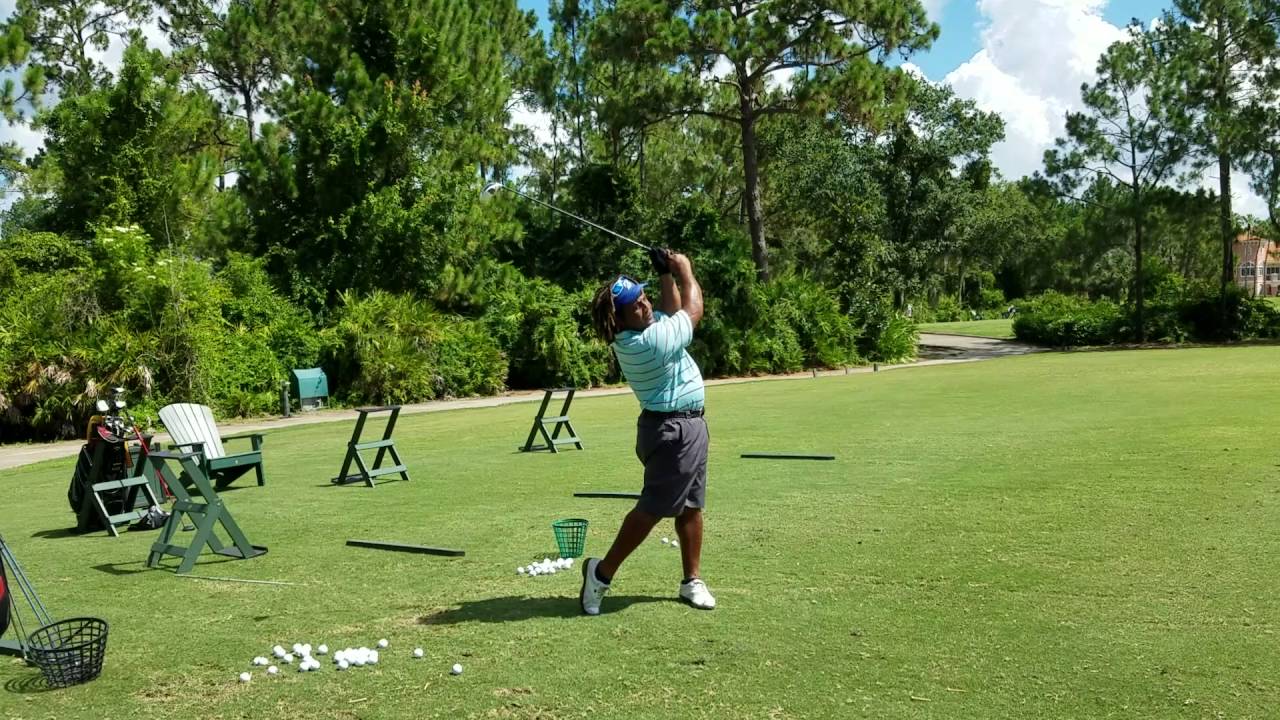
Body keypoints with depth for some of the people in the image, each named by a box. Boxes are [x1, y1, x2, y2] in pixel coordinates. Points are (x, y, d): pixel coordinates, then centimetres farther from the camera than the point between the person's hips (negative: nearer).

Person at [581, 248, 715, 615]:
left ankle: (692, 580, 20)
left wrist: (666, 275, 8)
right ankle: (602, 571, 4)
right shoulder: (649, 341, -24)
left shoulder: (639, 332, 2)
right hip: (673, 430, -10)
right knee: (652, 508, -6)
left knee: (691, 506, 12)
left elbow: (674, 313, 21)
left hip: (687, 425, 10)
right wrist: (684, 269, 4)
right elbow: (693, 310, -10)